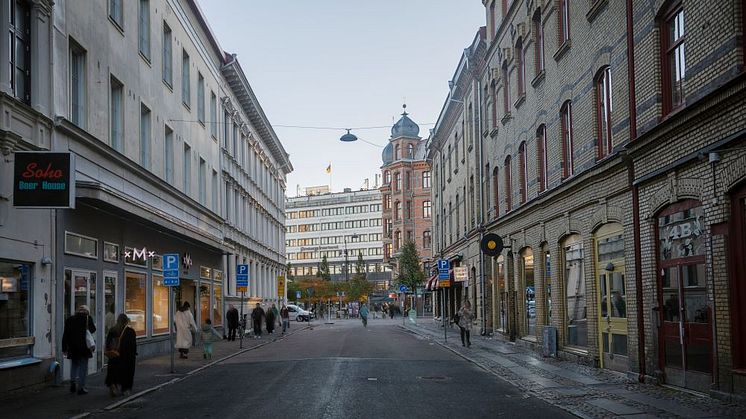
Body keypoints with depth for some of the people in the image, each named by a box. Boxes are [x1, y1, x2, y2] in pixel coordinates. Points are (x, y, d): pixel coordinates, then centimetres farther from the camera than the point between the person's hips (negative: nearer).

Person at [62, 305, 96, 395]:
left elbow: (65, 335, 6)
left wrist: (64, 348, 9)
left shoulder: (70, 319, 6)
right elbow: (92, 330, -3)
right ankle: (81, 387, 2)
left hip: (72, 348, 4)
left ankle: (72, 383, 10)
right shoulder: (87, 318, -6)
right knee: (83, 367, 3)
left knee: (74, 365, 20)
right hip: (84, 347, -4)